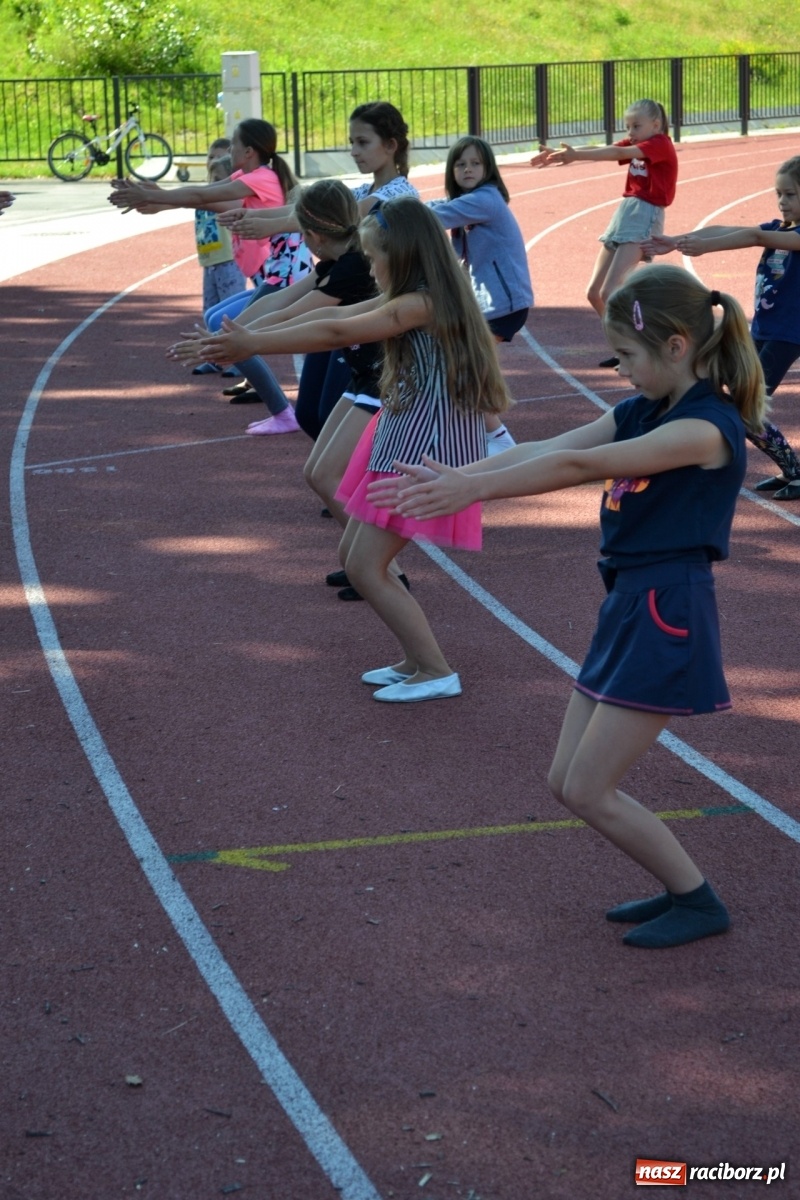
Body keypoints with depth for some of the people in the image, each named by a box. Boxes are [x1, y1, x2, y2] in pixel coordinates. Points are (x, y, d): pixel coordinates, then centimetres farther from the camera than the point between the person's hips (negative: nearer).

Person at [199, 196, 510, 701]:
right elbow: (335, 318, 11)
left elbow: (334, 334, -22)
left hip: (426, 449, -10)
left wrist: (249, 344, -20)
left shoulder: (421, 305, -19)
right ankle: (417, 660, 21)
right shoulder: (416, 299, 10)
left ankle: (437, 672, 1)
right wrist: (249, 336, 9)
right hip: (406, 441, 10)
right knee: (354, 556, 13)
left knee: (366, 566, -6)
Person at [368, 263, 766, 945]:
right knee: (569, 782, 11)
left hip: (667, 620, -9)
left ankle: (700, 903, 12)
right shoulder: (642, 413, 10)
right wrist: (454, 477, -9)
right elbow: (546, 450, 2)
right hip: (627, 609, 9)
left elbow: (578, 466, -25)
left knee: (588, 792, -4)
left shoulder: (707, 428, -18)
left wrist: (470, 489, -26)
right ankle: (681, 888, 25)